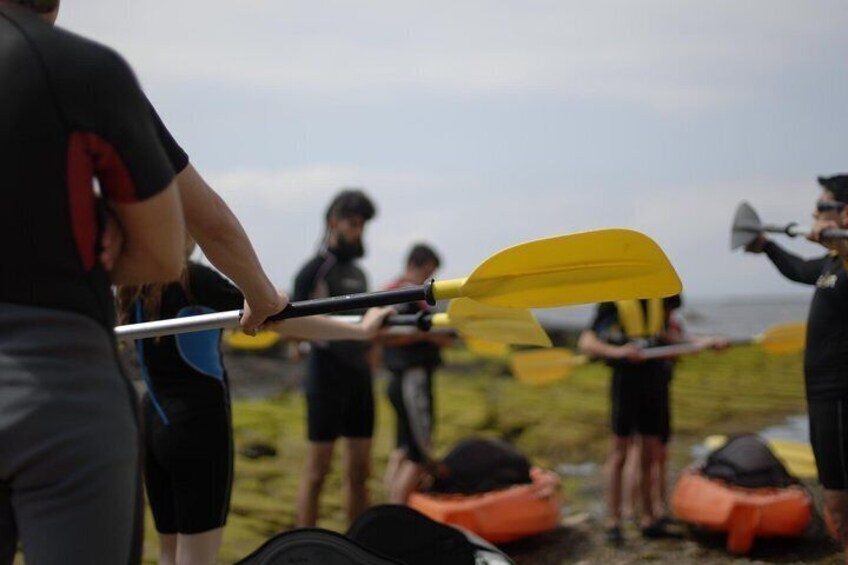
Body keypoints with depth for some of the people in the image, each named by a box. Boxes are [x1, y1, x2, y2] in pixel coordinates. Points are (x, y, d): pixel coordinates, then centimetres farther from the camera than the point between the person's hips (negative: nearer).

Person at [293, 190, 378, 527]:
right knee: (317, 471, -4)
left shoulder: (358, 273, 17)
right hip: (327, 380, -7)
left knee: (359, 471, 10)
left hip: (359, 379, 7)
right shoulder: (315, 269, -7)